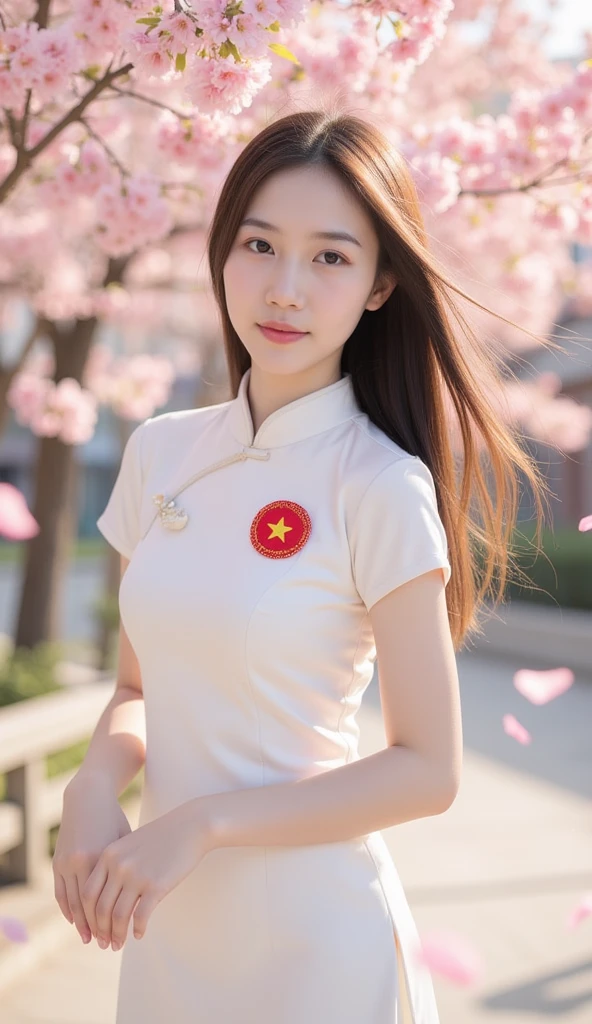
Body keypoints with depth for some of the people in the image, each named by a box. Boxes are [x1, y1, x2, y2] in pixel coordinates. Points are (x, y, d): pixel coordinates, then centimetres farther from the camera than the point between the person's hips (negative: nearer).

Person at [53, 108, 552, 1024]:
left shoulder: (382, 487, -15)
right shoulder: (161, 452, 1)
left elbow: (428, 770, -14)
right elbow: (138, 689, 9)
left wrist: (202, 823, -19)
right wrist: (95, 784, -10)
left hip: (310, 938, -5)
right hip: (166, 929, 5)